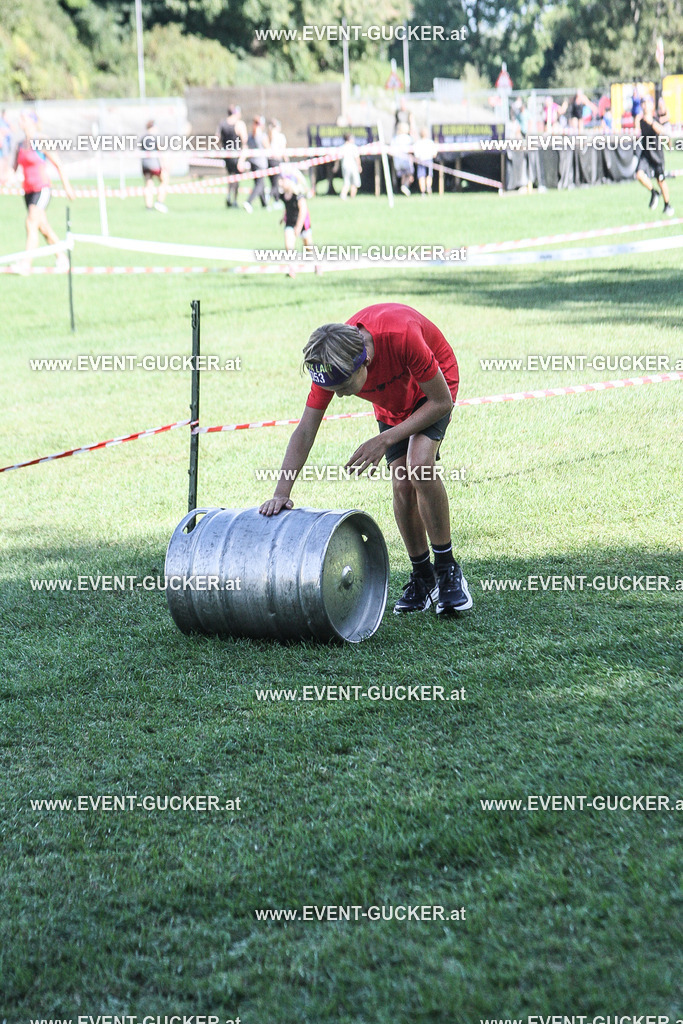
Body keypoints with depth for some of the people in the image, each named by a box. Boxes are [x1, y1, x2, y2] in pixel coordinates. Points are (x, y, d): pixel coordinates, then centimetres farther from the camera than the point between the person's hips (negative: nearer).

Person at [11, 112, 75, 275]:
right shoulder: (21, 145, 11)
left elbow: (59, 165, -5)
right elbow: (14, 167, 13)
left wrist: (67, 187, -6)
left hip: (42, 188, -8)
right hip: (28, 190, 8)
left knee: (31, 224, -19)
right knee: (43, 227, 13)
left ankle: (25, 264, -24)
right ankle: (62, 258, 26)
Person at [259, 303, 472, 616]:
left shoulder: (401, 335, -43)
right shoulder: (331, 366, -28)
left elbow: (442, 402, -30)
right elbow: (305, 431, -19)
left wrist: (385, 440, -31)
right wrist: (281, 493, -27)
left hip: (431, 390, -4)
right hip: (391, 402, 4)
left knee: (420, 467, -26)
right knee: (401, 486, -8)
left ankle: (448, 570, -12)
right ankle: (422, 578, 10)